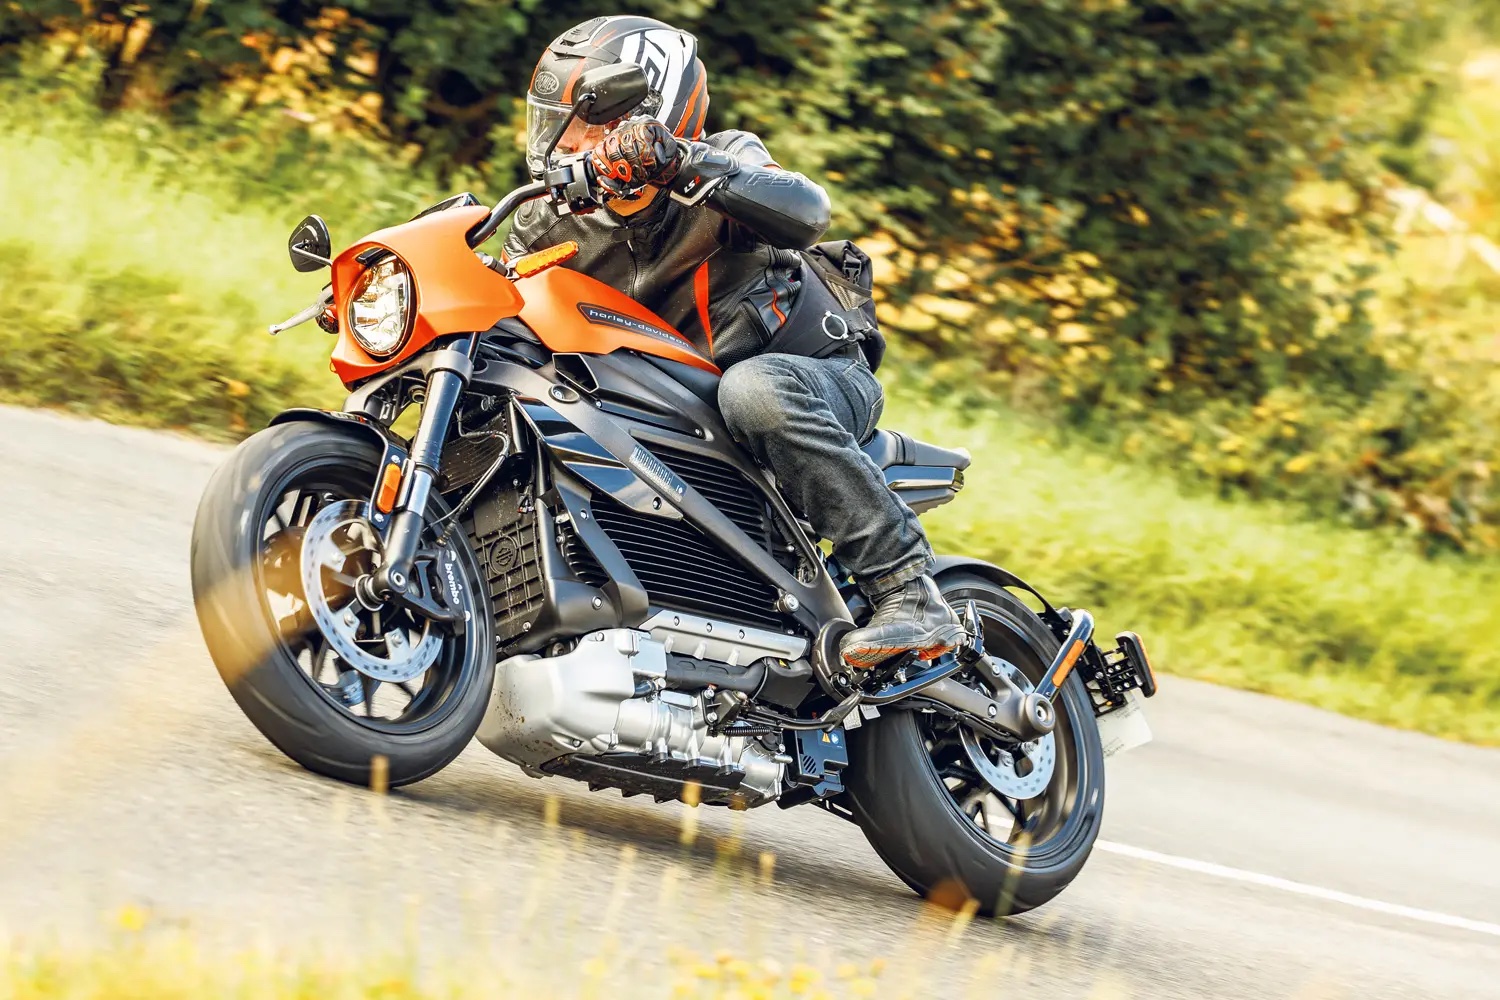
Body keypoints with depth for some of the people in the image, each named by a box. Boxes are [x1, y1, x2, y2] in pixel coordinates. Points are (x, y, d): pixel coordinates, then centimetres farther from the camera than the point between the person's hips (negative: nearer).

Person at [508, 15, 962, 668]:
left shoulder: (724, 162, -12)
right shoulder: (554, 225, 3)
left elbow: (805, 214, -33)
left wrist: (682, 164, -46)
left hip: (823, 378, -5)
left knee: (753, 386, -41)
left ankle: (904, 585, -38)